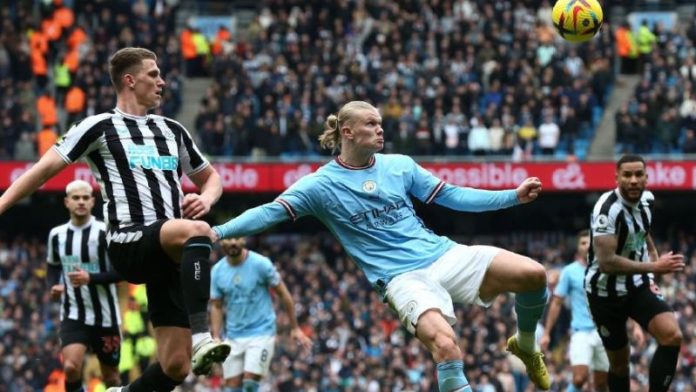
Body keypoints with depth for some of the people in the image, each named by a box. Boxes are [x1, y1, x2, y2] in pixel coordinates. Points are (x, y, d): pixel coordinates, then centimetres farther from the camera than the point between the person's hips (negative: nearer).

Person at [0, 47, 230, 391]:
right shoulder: (100, 127, 5)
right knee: (198, 232, -38)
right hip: (130, 243, -6)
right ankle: (200, 337, -49)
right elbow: (44, 169, 4)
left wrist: (205, 199, 10)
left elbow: (210, 177, 34)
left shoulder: (172, 131, 23)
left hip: (173, 256, 6)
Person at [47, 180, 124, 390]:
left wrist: (91, 278, -25)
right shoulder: (57, 235, 4)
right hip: (73, 315, 2)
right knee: (71, 367, -21)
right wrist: (54, 286, -2)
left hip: (105, 315, -2)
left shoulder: (105, 233, -10)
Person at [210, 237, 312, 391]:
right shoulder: (217, 272, 1)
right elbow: (216, 307, 8)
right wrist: (216, 338, -3)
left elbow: (283, 294, -2)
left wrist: (295, 328, 0)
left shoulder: (261, 264, -9)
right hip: (233, 336, 4)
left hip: (261, 333, -4)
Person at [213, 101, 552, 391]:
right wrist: (217, 232, -21)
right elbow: (270, 212, -7)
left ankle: (525, 345, 16)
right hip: (402, 277, -5)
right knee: (445, 344, -33)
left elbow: (452, 196, 16)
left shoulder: (399, 165, 10)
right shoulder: (322, 184, -2)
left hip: (443, 255, 5)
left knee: (533, 274, -13)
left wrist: (514, 196, 10)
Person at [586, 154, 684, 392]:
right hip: (606, 292, -6)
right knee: (619, 362, 5)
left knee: (672, 336, -18)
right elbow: (607, 262, -31)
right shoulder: (608, 209, -25)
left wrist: (649, 278, 9)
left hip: (637, 286, 6)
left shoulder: (645, 201, 0)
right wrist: (653, 267, -27)